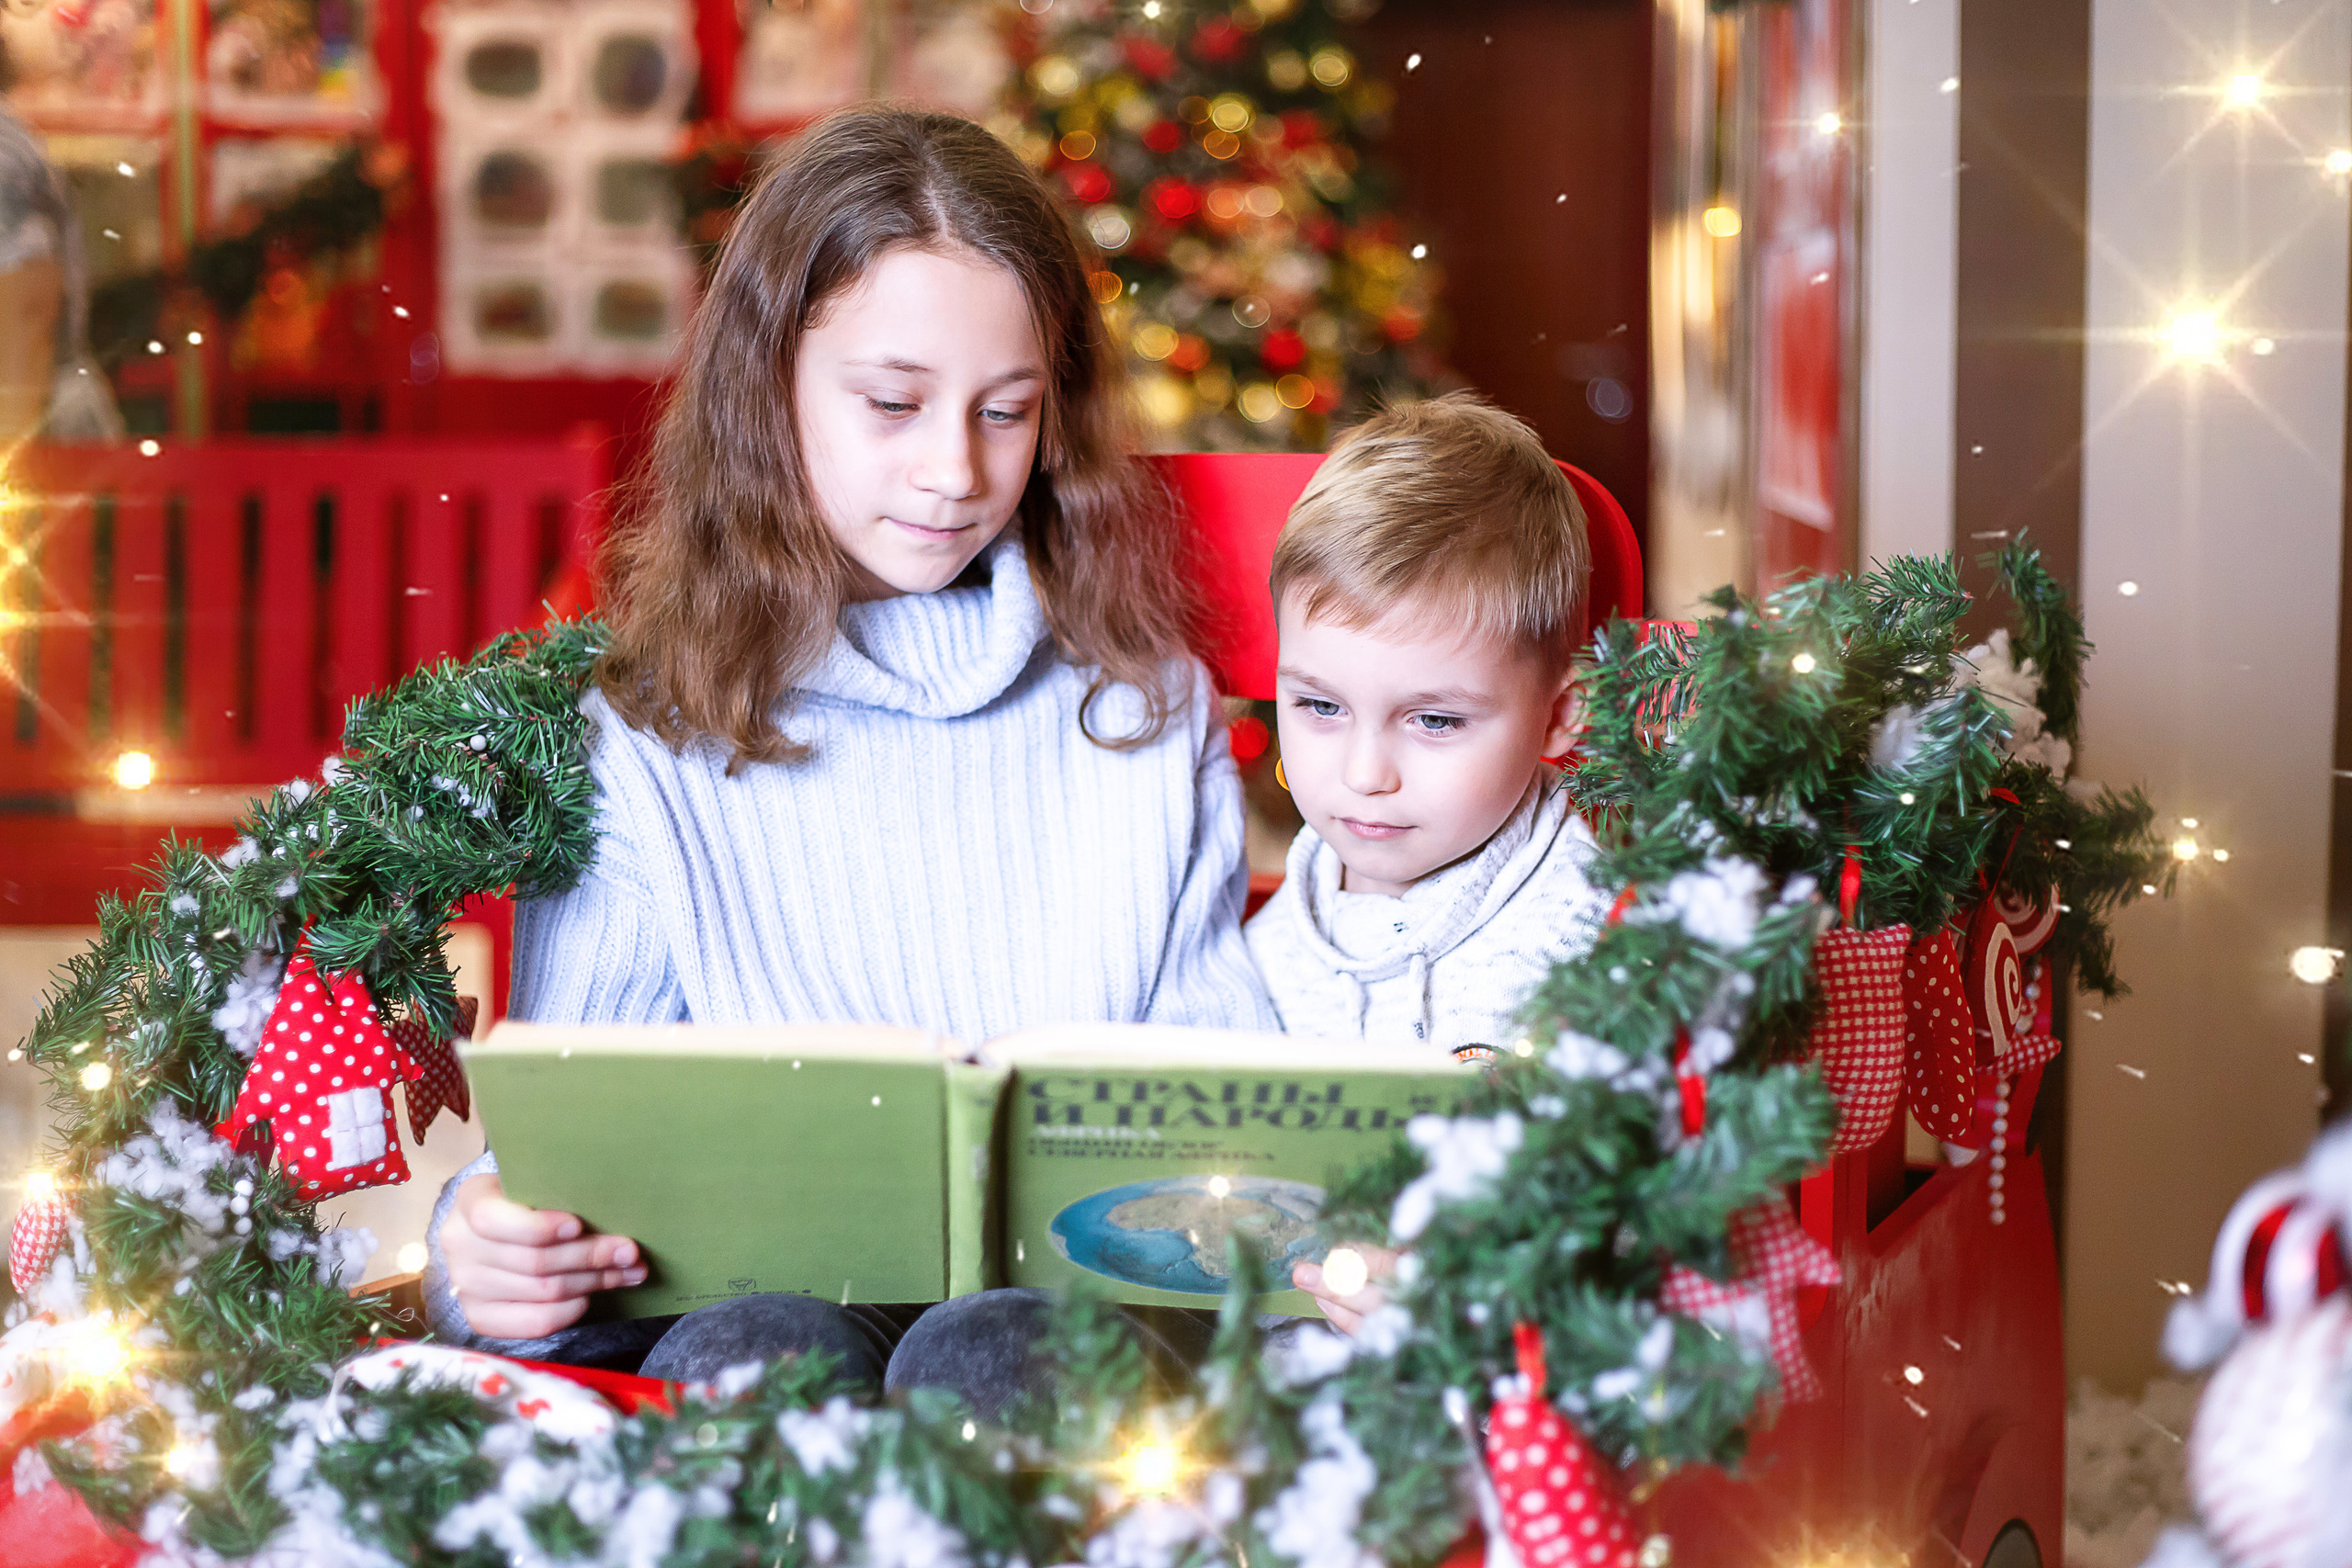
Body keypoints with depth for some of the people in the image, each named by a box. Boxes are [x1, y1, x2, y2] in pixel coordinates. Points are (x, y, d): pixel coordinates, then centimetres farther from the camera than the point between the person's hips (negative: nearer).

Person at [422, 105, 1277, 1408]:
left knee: (994, 1356, -35)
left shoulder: (1148, 709, 16)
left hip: (1089, 1306, 1)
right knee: (750, 1352, -38)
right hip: (771, 1286, -1)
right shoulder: (638, 749, 7)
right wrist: (488, 1251, -22)